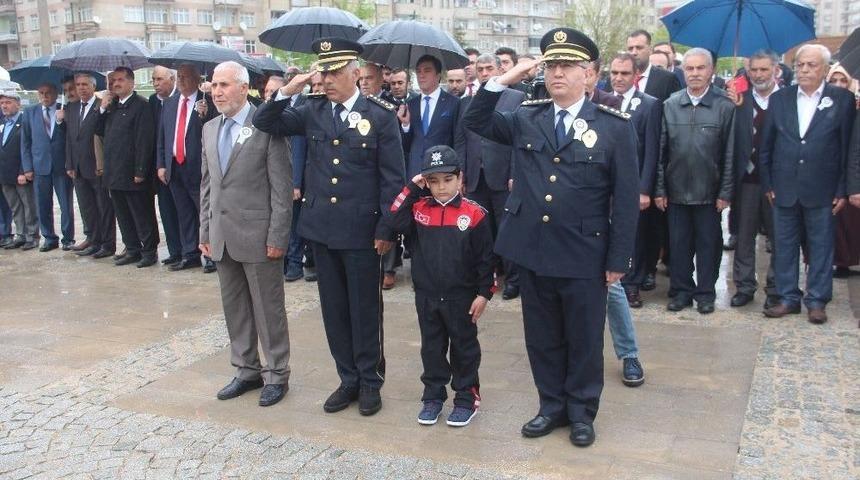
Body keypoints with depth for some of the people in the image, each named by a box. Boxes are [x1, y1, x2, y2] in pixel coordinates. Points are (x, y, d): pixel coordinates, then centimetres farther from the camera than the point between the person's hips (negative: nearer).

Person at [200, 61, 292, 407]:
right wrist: (205, 232, 11)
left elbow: (282, 187, -11)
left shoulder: (266, 126, -10)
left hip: (257, 236, -6)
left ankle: (276, 375, 18)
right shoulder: (210, 129, 11)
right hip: (222, 236, 7)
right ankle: (246, 370, 29)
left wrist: (277, 236, -14)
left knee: (268, 309, 4)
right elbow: (206, 185, 15)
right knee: (234, 307, 15)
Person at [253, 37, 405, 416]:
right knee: (334, 309, 13)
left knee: (364, 309, 6)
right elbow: (264, 123, 6)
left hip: (361, 230, -4)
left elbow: (392, 177, -7)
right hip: (321, 227, 5)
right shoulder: (313, 111, 5)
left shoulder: (380, 115, -6)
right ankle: (348, 379, 27)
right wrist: (286, 93, -10)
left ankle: (370, 381, 22)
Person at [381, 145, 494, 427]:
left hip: (462, 297, -3)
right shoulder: (419, 209, 0)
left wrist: (483, 293, -8)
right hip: (426, 296, 3)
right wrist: (411, 190, -13)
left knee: (464, 347, 10)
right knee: (431, 347, 14)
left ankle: (467, 398, 23)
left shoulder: (474, 214, -10)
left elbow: (485, 257, -6)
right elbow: (393, 224, -15)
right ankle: (433, 396, 28)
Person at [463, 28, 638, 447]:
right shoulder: (525, 118, 5)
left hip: (584, 255, -3)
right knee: (542, 337, 16)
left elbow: (625, 199, -6)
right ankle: (552, 405, 34)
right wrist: (502, 81, -5)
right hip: (532, 251, 4)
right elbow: (475, 122, 9)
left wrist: (618, 259, -8)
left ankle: (581, 412, 30)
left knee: (584, 340, 11)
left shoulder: (614, 126, -6)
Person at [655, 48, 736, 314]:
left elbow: (729, 154, -3)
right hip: (676, 190, 2)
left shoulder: (725, 107, -3)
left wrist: (725, 193, -6)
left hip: (709, 192, -2)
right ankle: (681, 290, 23)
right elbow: (661, 150, 3)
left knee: (708, 244, 8)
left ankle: (705, 293, 21)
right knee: (678, 243, 9)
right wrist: (659, 189, 0)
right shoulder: (669, 105, 3)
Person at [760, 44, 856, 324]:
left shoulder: (842, 99, -1)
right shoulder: (779, 99, 5)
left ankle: (817, 301, 16)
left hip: (821, 190, -2)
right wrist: (767, 183, 3)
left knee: (821, 246, 6)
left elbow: (847, 147, -1)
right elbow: (766, 146, 7)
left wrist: (842, 190, -4)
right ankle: (788, 298, 19)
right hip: (784, 188, 2)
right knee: (784, 245, 8)